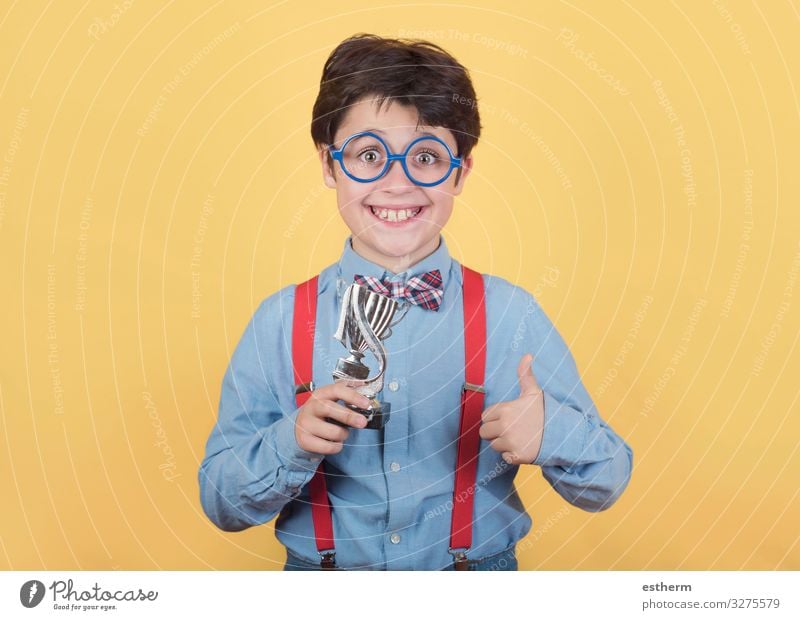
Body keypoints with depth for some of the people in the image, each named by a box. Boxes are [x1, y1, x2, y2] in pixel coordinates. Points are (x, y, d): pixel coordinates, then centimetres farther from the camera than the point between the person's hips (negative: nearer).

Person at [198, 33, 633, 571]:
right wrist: (290, 445, -26)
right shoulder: (280, 322, -11)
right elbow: (221, 504, -7)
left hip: (481, 566, 0)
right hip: (322, 580, 1)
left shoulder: (511, 315, -12)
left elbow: (605, 487, -7)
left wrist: (556, 435, -27)